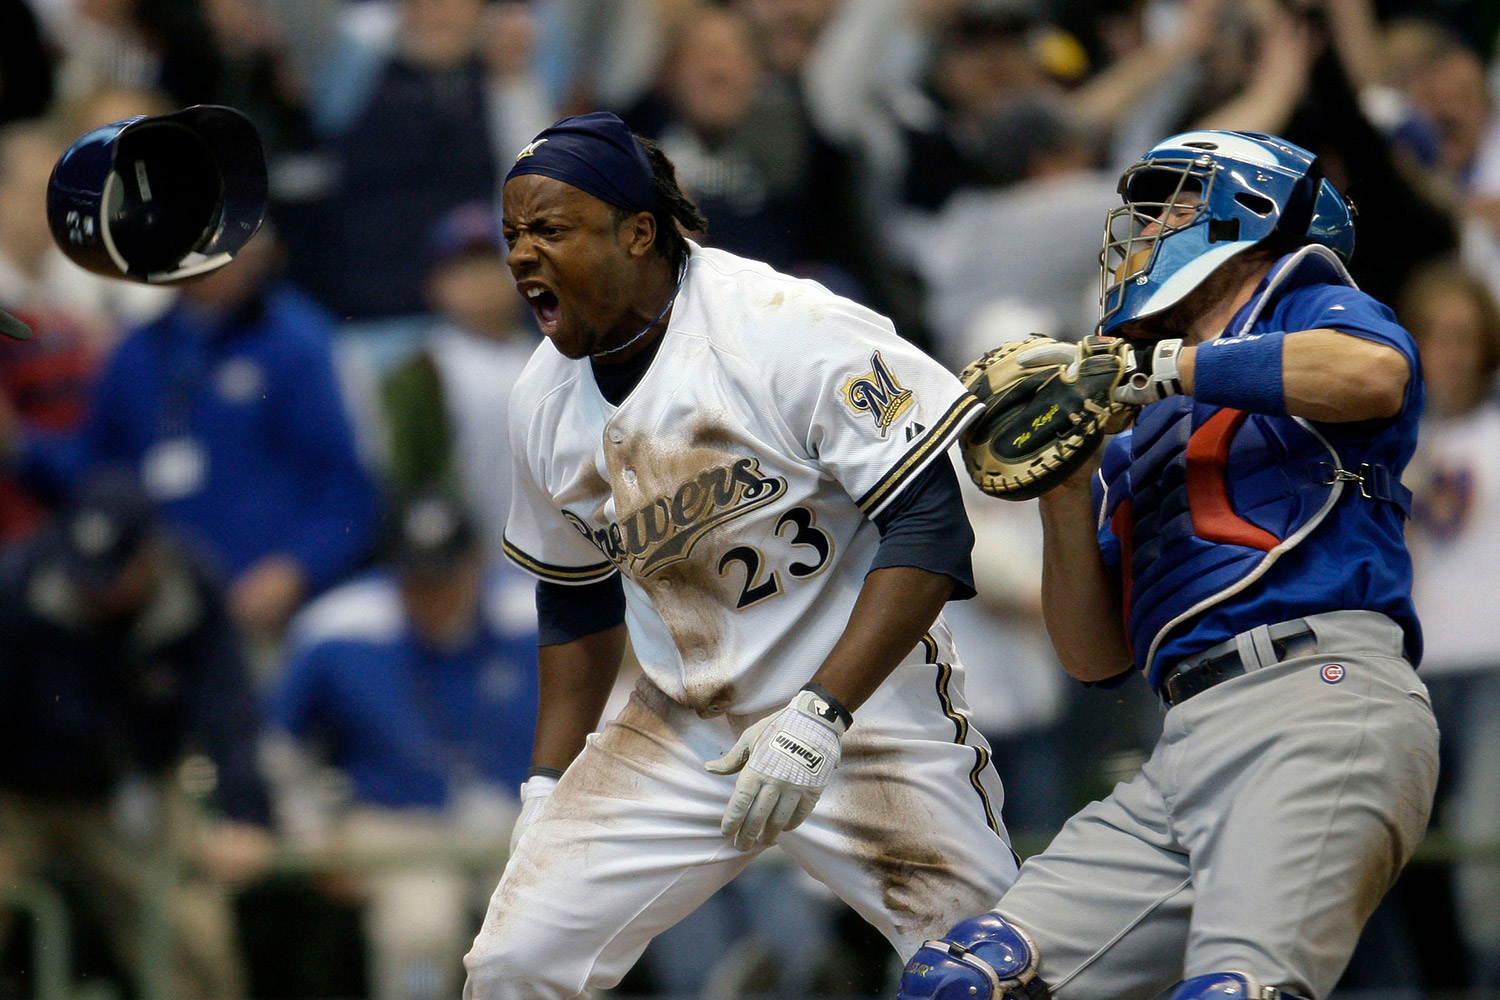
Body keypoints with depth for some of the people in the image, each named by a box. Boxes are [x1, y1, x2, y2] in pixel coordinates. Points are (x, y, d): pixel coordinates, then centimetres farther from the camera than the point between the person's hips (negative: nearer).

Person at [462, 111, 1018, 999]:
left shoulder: (786, 328, -20)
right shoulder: (546, 400, 1)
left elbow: (928, 527, -22)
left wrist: (818, 717, -28)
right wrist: (547, 790, 12)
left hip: (864, 716, -6)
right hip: (677, 738, 6)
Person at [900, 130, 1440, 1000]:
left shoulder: (1310, 309, 14)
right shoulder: (1140, 444, 32)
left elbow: (1377, 373, -14)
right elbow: (1097, 657, 26)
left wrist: (1154, 366, -7)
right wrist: (1063, 492, 11)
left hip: (1322, 701, -8)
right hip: (1189, 750, 8)